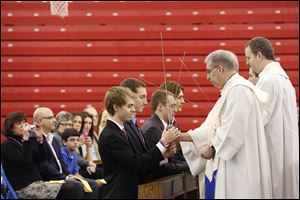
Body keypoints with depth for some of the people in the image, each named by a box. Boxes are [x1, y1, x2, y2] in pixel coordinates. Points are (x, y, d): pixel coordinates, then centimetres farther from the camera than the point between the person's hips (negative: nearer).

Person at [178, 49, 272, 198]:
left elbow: (233, 129, -21)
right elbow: (212, 128, 20)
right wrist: (181, 136, 14)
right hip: (228, 165, 10)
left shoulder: (239, 89, -13)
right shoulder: (231, 90, 20)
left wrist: (212, 147, -8)